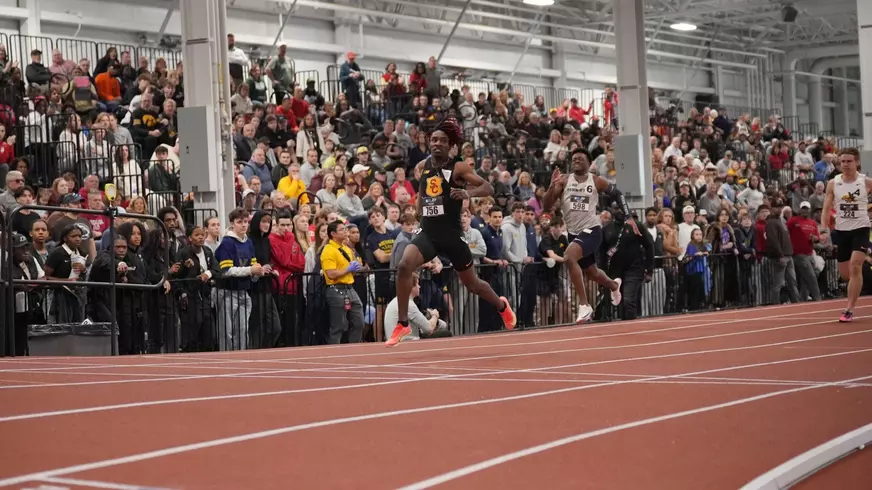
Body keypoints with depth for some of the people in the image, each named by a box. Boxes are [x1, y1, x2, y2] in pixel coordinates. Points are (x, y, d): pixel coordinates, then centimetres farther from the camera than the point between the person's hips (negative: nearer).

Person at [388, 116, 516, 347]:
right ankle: (402, 324, -15)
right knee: (404, 266, -24)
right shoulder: (424, 166, 6)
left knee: (471, 284, 13)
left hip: (451, 235, -3)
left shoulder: (458, 168, -9)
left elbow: (488, 188, -18)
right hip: (427, 233, 3)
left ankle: (502, 306, 46)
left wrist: (467, 193, -35)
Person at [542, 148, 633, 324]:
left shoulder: (597, 181, -4)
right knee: (591, 273, 20)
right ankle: (614, 285, 58)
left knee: (569, 257, -32)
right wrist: (552, 186, -23)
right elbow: (546, 206, -7)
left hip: (591, 230, -5)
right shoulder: (564, 180, -1)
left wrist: (629, 217, 5)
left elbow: (617, 194, 12)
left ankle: (584, 304, -25)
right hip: (574, 232, 5)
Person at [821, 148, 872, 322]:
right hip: (841, 230, 3)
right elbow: (826, 209, 1)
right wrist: (824, 230, -11)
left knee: (855, 266, -18)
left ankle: (849, 310, -15)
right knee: (844, 273, 9)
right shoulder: (833, 183, -1)